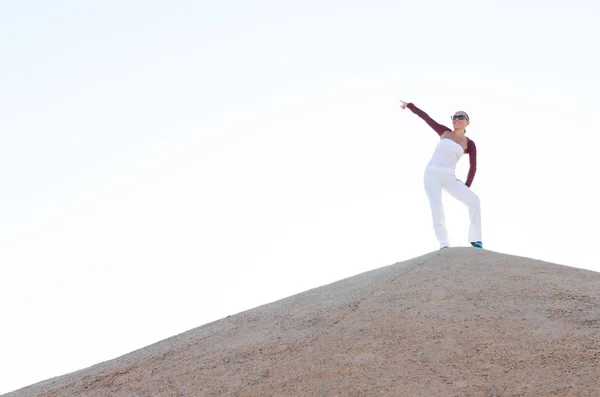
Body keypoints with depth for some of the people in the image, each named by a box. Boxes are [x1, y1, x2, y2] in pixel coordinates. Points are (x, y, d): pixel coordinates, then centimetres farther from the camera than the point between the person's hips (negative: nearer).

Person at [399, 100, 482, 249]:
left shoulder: (469, 144, 11)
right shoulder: (445, 132, 15)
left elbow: (473, 167, 8)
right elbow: (426, 117, 20)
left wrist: (467, 186, -3)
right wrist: (409, 105, 25)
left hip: (448, 178, 0)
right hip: (432, 174, 0)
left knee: (474, 200, -20)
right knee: (437, 209, -20)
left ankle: (475, 239, -16)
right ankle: (444, 245, -25)